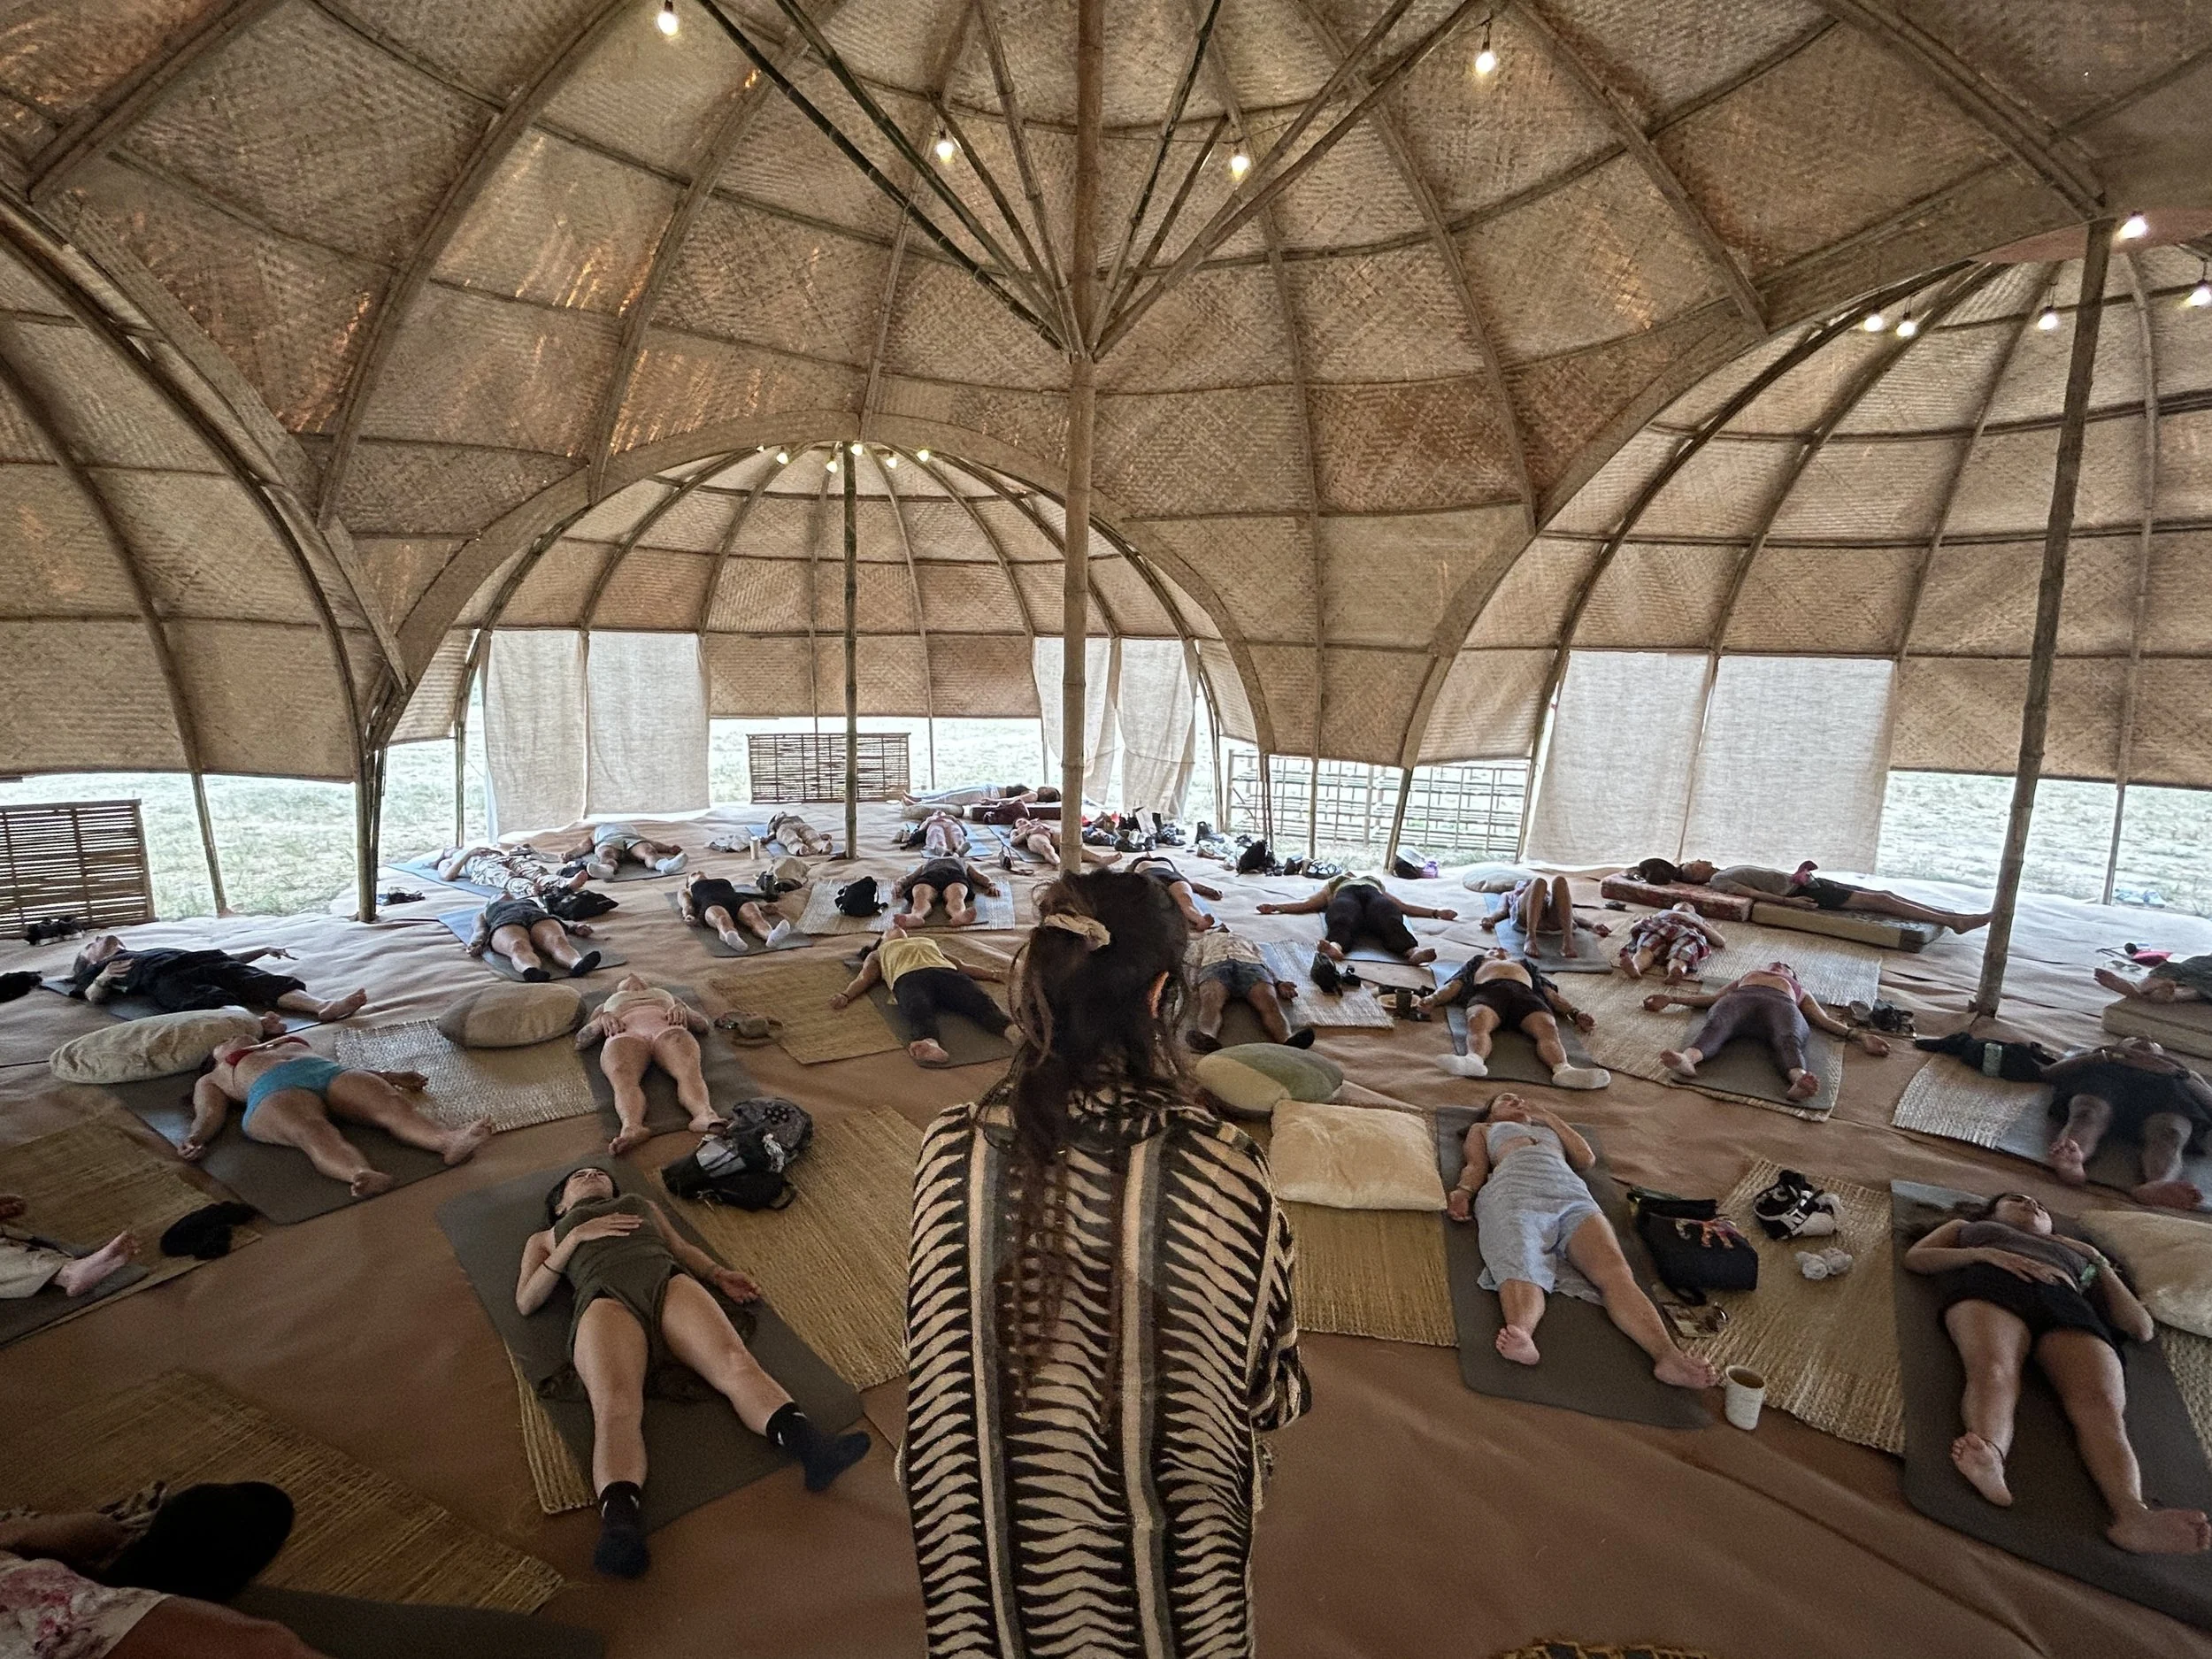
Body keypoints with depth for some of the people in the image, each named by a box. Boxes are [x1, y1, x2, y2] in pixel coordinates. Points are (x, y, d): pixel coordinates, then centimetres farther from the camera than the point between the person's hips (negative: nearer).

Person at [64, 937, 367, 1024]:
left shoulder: (153, 951, 47)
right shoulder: (98, 969, 37)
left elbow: (222, 958, 35)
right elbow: (93, 997, 13)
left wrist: (263, 949, 24)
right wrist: (104, 977, -8)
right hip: (164, 979, -3)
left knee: (266, 982, -30)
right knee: (212, 1001, -39)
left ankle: (323, 1006, -57)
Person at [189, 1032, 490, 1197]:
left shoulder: (292, 1044, 44)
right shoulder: (212, 1079, 36)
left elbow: (339, 1066, 33)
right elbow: (208, 1115, 17)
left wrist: (390, 1076, 17)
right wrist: (194, 1139, -7)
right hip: (274, 1092, -3)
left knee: (392, 1104, -31)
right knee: (313, 1130, -39)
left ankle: (449, 1141, -60)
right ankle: (363, 1176, -70)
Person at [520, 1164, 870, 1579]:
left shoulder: (642, 1204, 43)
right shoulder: (546, 1239, 37)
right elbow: (525, 1302, 21)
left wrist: (718, 1273, 11)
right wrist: (576, 1236, 9)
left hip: (668, 1280, 1)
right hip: (604, 1299, -1)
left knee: (736, 1363, -30)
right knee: (616, 1409, -34)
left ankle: (811, 1447, -52)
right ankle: (622, 1527, -57)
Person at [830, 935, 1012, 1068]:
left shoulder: (929, 942, 44)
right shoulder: (878, 954, 40)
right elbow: (864, 978, 21)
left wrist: (993, 974, 17)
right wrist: (845, 995, -2)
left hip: (947, 972, 1)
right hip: (909, 977, -1)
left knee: (981, 1002, -33)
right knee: (919, 1012, -39)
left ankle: (1013, 1029, -62)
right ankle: (929, 1043, -70)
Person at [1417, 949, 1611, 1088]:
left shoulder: (1525, 963, 45)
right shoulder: (1479, 961, 41)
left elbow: (1550, 993, 29)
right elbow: (1454, 985, 23)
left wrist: (1574, 1012, 8)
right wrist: (1432, 1000, 1)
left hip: (1525, 994, 2)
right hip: (1488, 990, -1)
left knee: (1548, 1028, -34)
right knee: (1478, 1023, -39)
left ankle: (1563, 1069, -62)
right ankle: (1474, 1060, -68)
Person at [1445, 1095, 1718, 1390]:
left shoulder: (1547, 1129, 46)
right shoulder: (1481, 1129, 39)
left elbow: (1586, 1158, 28)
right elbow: (1476, 1166, 18)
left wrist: (1549, 1117, 33)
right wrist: (1462, 1192, -4)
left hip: (1569, 1190, 3)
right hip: (1512, 1189, -3)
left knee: (1614, 1269, -29)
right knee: (1523, 1271, -35)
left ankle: (1669, 1356, -50)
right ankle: (1521, 1337, -63)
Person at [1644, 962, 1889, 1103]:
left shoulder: (1801, 991, 43)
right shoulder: (1745, 976, 44)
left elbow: (1825, 1020, 27)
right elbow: (1712, 997, 32)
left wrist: (1858, 1035, 8)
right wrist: (1671, 998, 18)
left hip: (1781, 1003, 1)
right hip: (1739, 998, -1)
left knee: (1788, 1040, -38)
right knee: (1715, 1025, -38)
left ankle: (1800, 1079, -71)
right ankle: (1686, 1058, -71)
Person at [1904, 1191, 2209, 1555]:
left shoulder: (2073, 1253, 43)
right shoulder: (1967, 1227, 40)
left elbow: (2142, 1328, 31)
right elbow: (1914, 1257, 20)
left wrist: (2098, 1259, 29)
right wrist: (1984, 1254, 6)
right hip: (1990, 1285, -2)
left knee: (2102, 1405, -32)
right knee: (1992, 1373, -37)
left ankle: (2132, 1514, -57)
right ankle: (1989, 1459, -64)